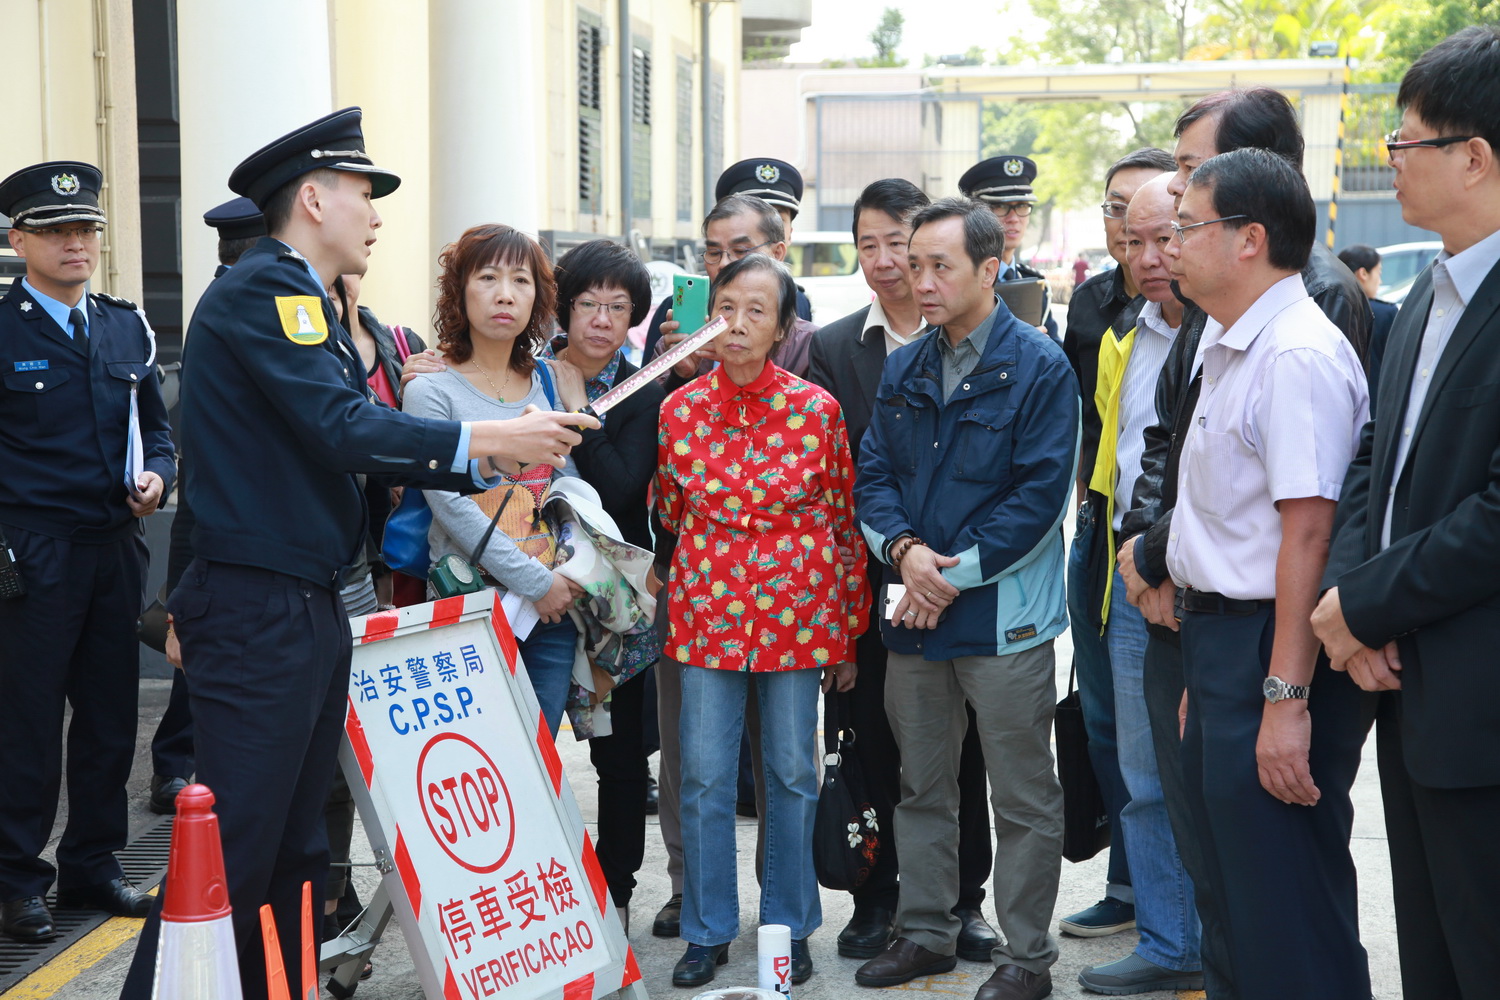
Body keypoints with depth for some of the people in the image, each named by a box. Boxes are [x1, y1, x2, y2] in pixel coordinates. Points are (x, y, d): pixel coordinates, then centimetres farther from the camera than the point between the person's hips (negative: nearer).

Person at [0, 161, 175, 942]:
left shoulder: (127, 329, 12)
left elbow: (155, 425, 21)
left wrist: (155, 475, 1)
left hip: (113, 548, 6)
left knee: (110, 716, 11)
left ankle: (91, 864, 24)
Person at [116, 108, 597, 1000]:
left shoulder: (304, 300, 19)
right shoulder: (261, 290, -12)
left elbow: (349, 442, 16)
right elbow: (343, 427, -22)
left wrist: (486, 463, 10)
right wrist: (480, 440, -22)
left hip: (311, 609, 10)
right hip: (258, 613, -10)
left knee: (296, 844, 15)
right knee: (235, 850, -9)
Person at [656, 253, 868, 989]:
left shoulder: (816, 409, -4)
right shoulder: (678, 410, -1)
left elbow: (843, 519, 2)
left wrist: (848, 633, 3)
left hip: (798, 613, -1)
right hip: (708, 613, 1)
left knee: (792, 774, 8)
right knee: (704, 777, 3)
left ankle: (789, 928, 23)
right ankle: (707, 931, 18)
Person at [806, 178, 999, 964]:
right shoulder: (832, 348, 6)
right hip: (868, 577, 1)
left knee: (958, 748, 7)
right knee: (871, 744, 7)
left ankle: (962, 898, 20)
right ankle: (877, 898, 20)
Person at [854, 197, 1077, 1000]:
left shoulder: (1038, 367, -8)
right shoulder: (903, 370, 11)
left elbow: (1040, 495, -14)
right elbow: (873, 475, 10)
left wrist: (954, 576, -14)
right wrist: (903, 548, -10)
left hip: (1004, 615, -6)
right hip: (916, 614, 6)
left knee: (1022, 797, 3)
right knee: (920, 785, 15)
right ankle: (925, 932, 29)